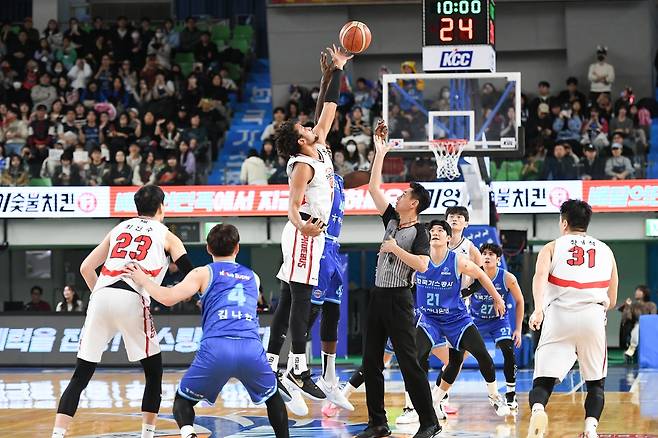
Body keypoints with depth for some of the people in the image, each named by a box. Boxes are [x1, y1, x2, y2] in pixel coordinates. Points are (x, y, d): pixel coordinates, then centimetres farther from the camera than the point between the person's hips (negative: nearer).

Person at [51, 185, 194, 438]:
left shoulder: (119, 230, 27)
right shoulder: (166, 236, 17)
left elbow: (86, 268, 23)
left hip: (100, 297, 3)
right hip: (132, 300, -3)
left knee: (81, 376, 5)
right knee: (154, 372, 15)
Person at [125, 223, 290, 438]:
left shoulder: (203, 273, 16)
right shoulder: (253, 277, 27)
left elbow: (168, 298, 3)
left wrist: (143, 280, 19)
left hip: (215, 348, -2)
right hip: (251, 348, 2)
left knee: (183, 400, 17)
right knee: (273, 397, 30)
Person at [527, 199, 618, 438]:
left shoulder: (552, 247, 13)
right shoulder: (605, 251, 21)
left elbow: (540, 275, -10)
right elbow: (612, 301, 23)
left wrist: (538, 309, -22)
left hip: (559, 318, -1)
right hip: (593, 318, 1)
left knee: (543, 380, -1)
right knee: (596, 382, 16)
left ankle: (538, 410, -32)